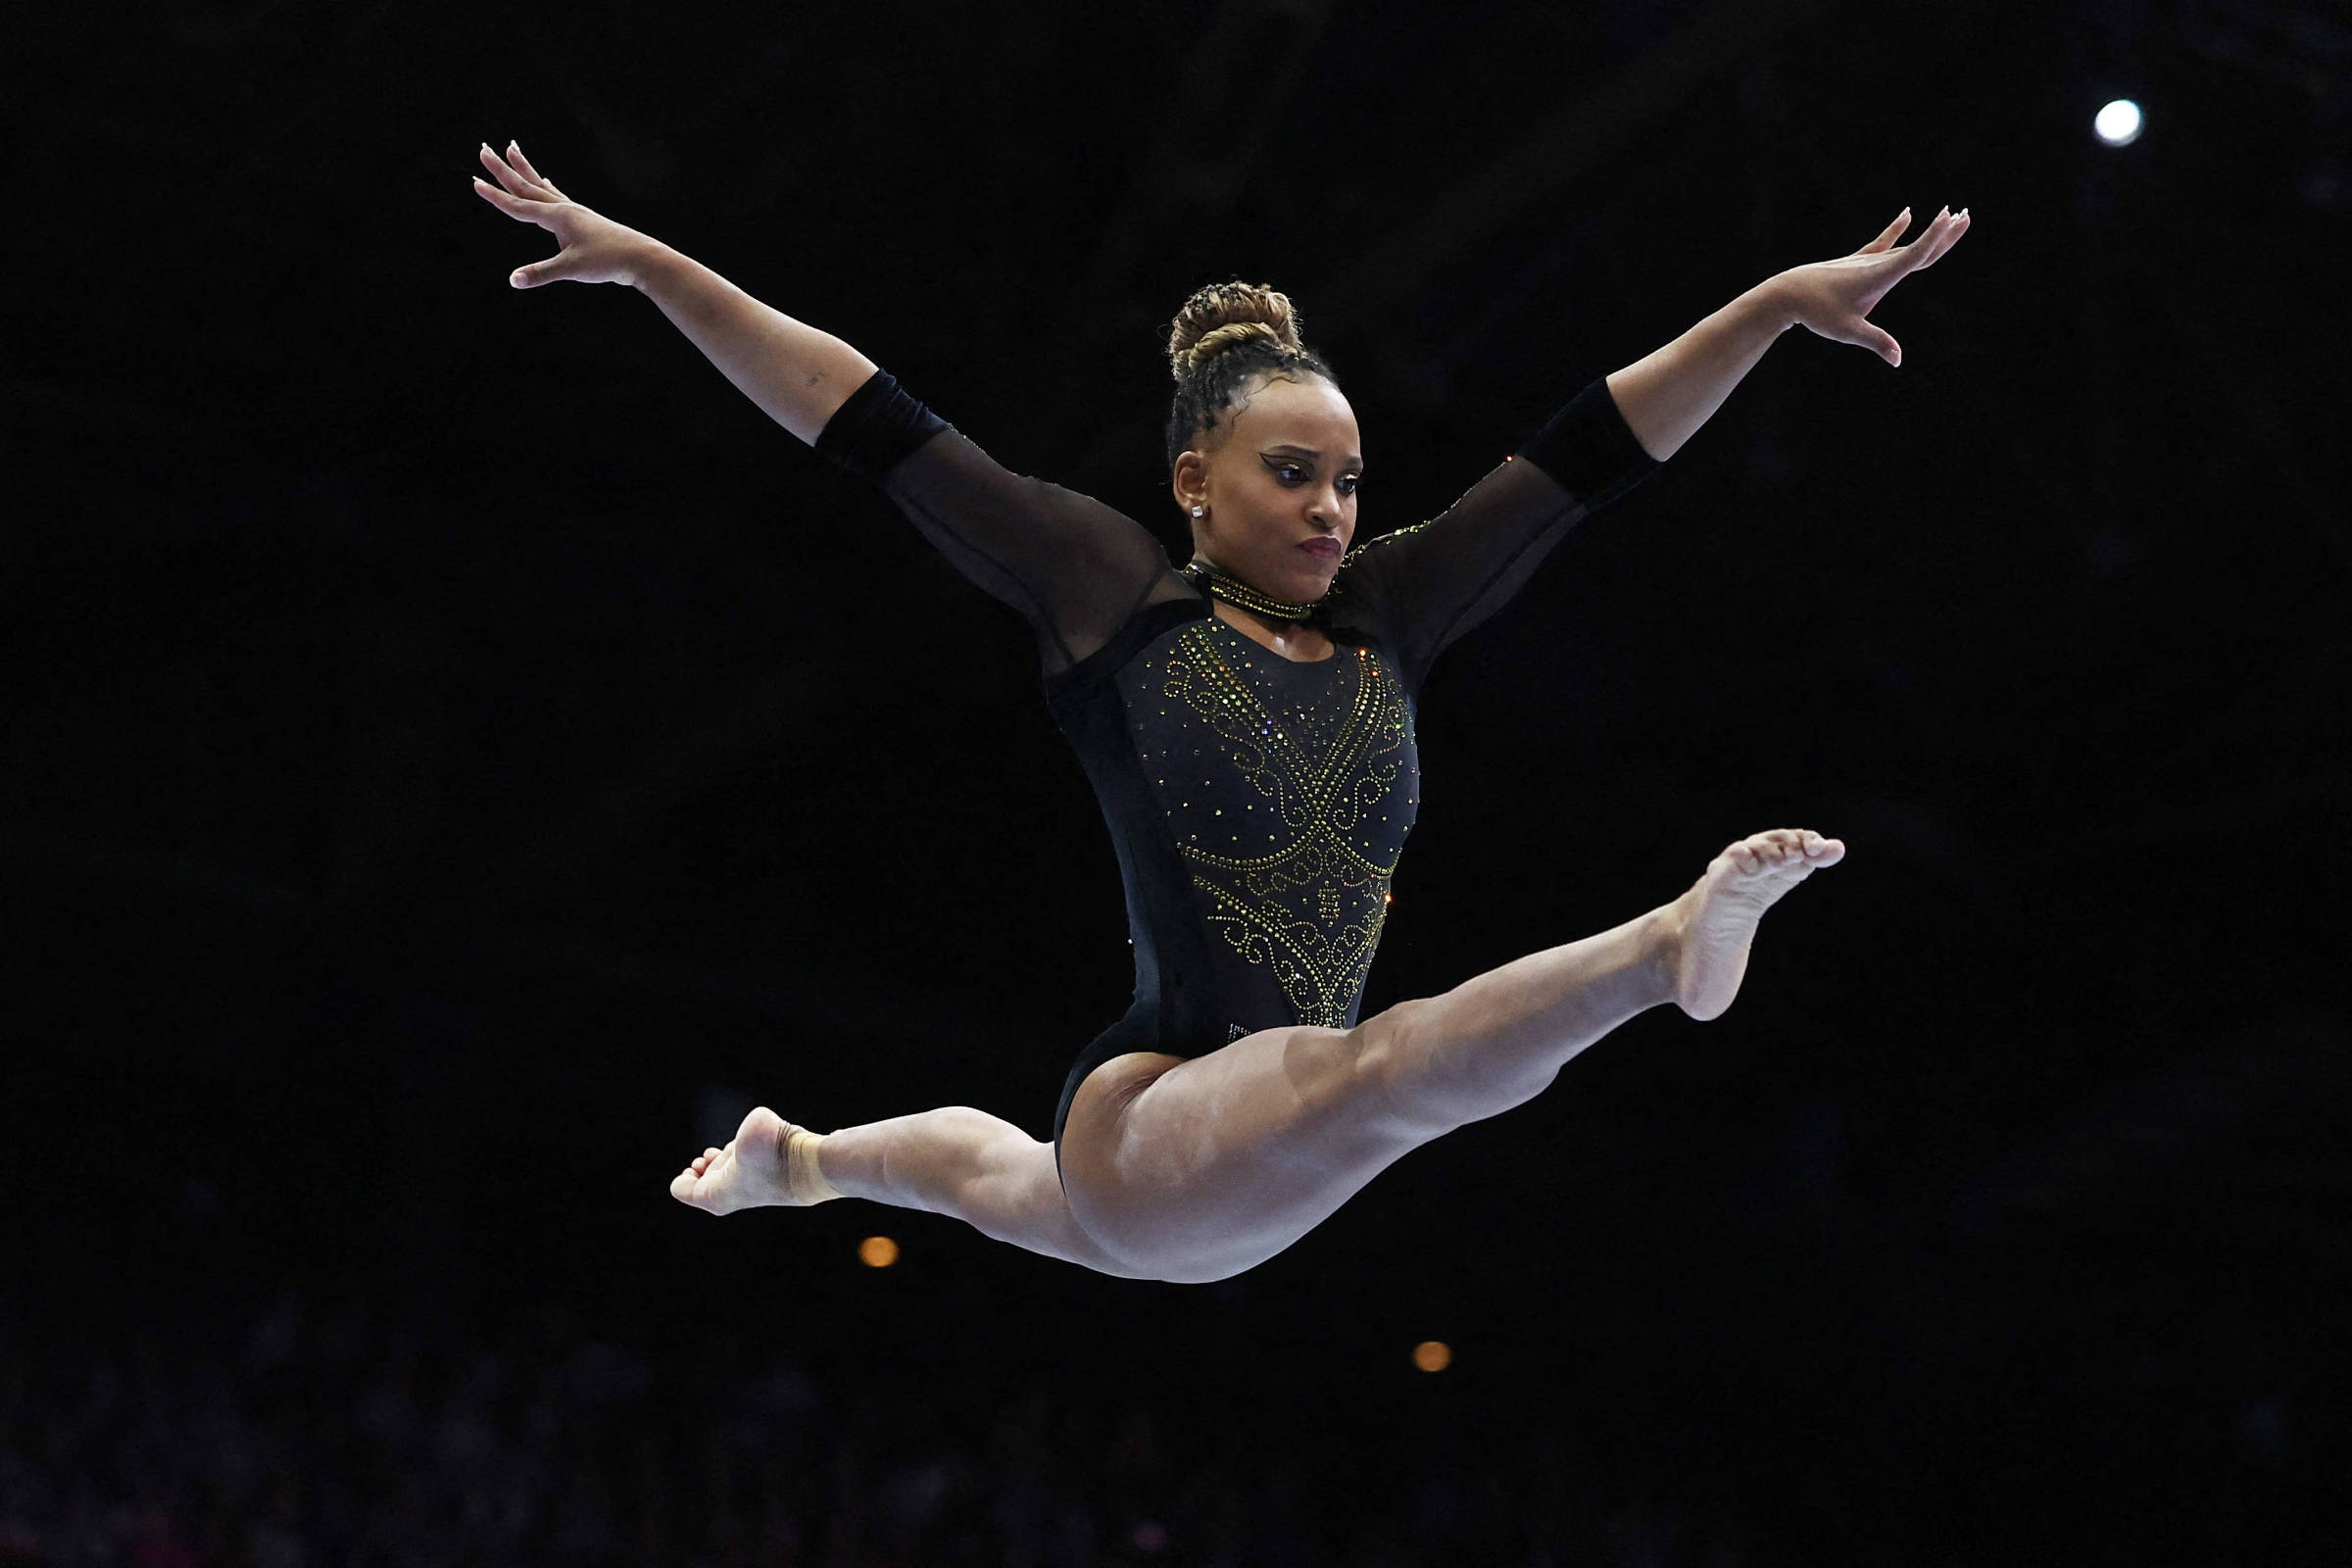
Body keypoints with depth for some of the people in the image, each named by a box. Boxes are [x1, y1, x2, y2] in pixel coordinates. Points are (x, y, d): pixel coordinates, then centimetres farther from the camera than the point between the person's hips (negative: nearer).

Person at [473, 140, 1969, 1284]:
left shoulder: (1383, 619, 6)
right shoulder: (1117, 594, -5)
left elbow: (1591, 453, 3)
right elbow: (877, 427, -7)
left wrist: (1780, 301, -1)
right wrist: (646, 261, -8)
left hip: (1261, 1166, 7)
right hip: (1151, 1123, -7)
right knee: (1386, 1069, -40)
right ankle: (1668, 948, -62)